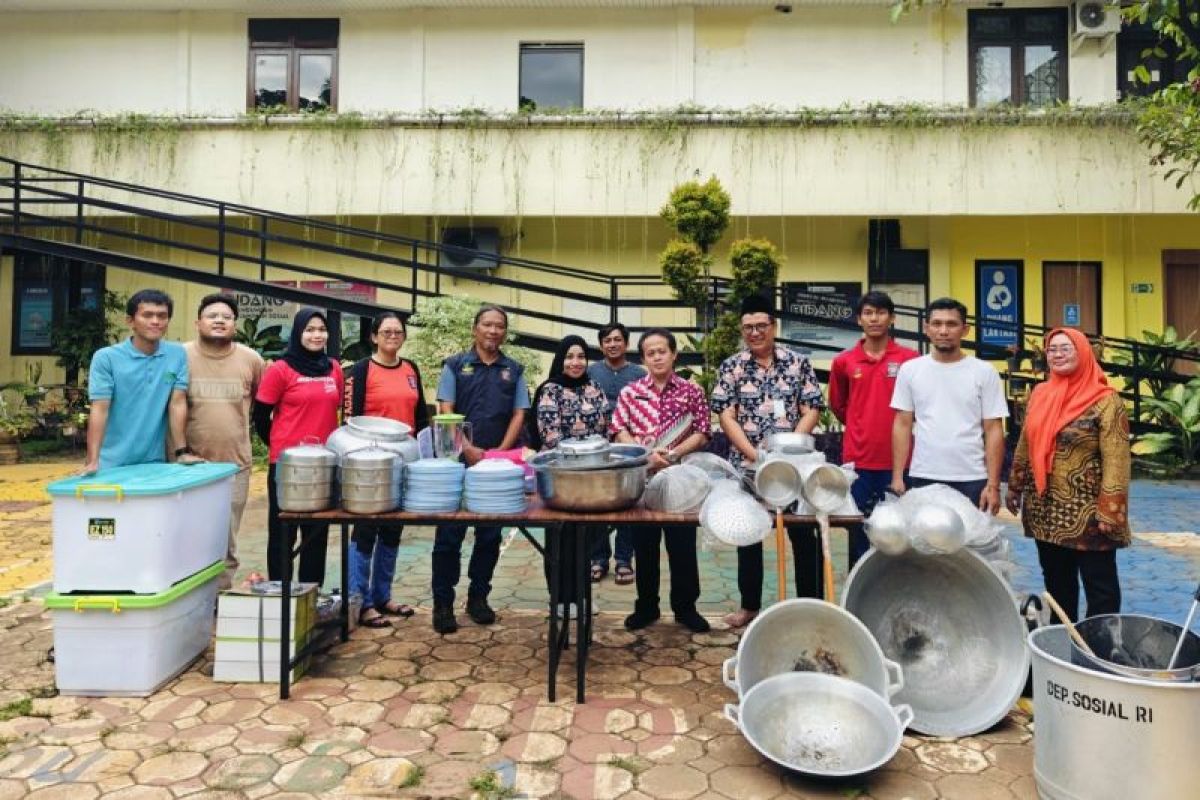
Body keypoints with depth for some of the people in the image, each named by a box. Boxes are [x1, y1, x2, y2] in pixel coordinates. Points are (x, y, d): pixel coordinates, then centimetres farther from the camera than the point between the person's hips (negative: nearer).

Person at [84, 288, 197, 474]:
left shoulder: (177, 354, 0)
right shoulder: (106, 357, -6)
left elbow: (177, 404, -1)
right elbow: (99, 410, -11)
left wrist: (182, 451, -5)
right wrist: (92, 460, -19)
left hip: (154, 461, 2)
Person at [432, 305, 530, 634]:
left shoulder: (514, 370, 9)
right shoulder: (455, 365, 3)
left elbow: (518, 414, 4)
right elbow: (446, 412, -4)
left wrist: (501, 451, -9)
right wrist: (468, 449, -14)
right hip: (457, 460, -2)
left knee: (490, 535, 9)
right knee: (449, 535, 0)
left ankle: (478, 597, 22)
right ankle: (442, 603, 9)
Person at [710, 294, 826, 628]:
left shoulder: (798, 363, 1)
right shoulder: (730, 367, 2)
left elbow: (811, 411, -2)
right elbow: (726, 416, -3)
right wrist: (755, 454, -13)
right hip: (745, 466, 1)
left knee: (804, 535, 5)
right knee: (748, 536, 10)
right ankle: (749, 605, 23)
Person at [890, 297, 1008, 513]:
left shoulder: (984, 372, 0)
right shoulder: (910, 370, 4)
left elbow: (993, 430, -1)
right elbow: (902, 425, 5)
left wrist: (993, 484, -7)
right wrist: (897, 476, -1)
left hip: (972, 480, -1)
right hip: (922, 478, 1)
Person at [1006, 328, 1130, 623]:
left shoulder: (1105, 400, -11)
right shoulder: (1040, 396, 8)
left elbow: (1116, 460, -15)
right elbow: (1025, 447, 15)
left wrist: (1109, 510, -19)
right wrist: (1014, 488, 14)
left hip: (1087, 513, -6)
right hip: (1046, 511, 6)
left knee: (1100, 585, 4)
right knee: (1056, 581, 16)